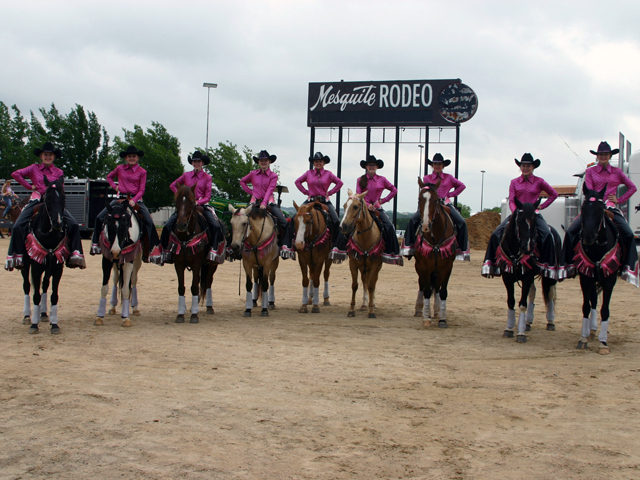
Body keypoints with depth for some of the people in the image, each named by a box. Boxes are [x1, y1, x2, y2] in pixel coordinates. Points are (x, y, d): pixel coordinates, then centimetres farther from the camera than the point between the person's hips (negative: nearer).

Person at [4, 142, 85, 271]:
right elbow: (16, 174, 5)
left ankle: (75, 254, -16)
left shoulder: (59, 172, 13)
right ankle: (15, 256, -11)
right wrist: (29, 186, 1)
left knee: (73, 224, -18)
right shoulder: (34, 168, 10)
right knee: (18, 226, -19)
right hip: (37, 200, -1)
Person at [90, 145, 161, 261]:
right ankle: (95, 243, 7)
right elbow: (109, 177, 27)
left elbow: (141, 190, -3)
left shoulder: (142, 172, 3)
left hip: (136, 199, -2)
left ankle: (154, 248, -13)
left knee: (149, 221, -20)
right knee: (100, 217, -8)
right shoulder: (120, 168, 8)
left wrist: (134, 200, -19)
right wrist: (114, 186, 8)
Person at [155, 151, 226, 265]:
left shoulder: (207, 177, 4)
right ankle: (164, 250, 1)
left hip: (202, 205, -2)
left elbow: (207, 197, -1)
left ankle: (213, 250, -17)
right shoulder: (186, 175, 9)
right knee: (168, 226, -12)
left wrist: (197, 202, -18)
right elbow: (173, 185, 19)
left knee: (216, 226, -26)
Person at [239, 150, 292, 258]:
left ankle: (285, 246, -15)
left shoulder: (273, 176, 2)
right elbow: (242, 181, 25)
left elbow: (270, 190, -11)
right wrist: (250, 191, 9)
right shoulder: (253, 174, 8)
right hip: (255, 201, 2)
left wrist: (264, 203, -26)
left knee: (284, 222, -18)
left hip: (269, 202, -2)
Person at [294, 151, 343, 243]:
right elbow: (298, 182, 15)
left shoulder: (328, 174, 6)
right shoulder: (308, 173, 7)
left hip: (325, 201, -1)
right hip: (311, 200, 1)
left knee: (336, 221, -16)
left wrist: (329, 192, 2)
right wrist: (306, 192, 6)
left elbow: (340, 183, 9)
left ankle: (333, 243, -3)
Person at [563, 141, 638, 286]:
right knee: (571, 232, -16)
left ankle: (628, 268, -12)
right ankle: (568, 264, -7)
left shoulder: (617, 172, 11)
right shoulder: (590, 172, 9)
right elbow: (589, 191, -2)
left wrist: (620, 200, 4)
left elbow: (632, 188, 17)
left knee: (629, 235, -18)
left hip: (611, 208, 0)